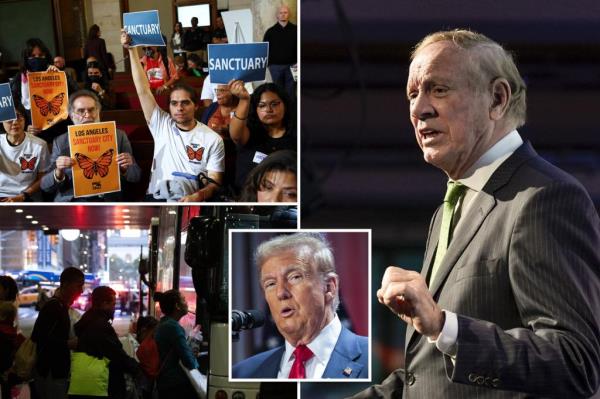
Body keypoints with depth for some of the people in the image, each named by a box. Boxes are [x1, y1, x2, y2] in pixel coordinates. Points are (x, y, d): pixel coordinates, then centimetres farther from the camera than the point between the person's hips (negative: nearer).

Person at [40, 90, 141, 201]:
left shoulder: (118, 136, 8)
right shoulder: (61, 142, 9)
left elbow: (136, 176, 11)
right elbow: (46, 186, 6)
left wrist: (125, 169, -11)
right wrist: (58, 172, -15)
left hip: (106, 201, 0)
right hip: (69, 202, 0)